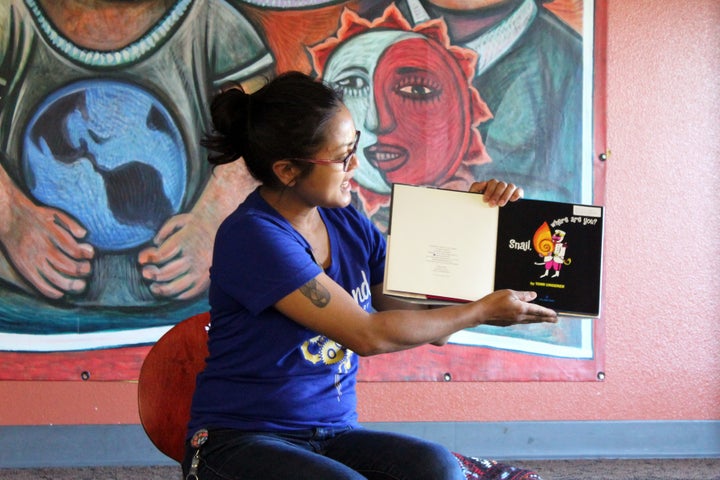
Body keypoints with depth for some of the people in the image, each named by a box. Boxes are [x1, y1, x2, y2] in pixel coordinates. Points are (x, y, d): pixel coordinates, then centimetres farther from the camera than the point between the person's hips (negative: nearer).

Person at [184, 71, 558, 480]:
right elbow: (366, 334, -18)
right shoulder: (253, 236, -15)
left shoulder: (348, 225, 9)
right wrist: (482, 312, -8)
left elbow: (429, 320, 14)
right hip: (242, 441, -6)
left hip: (334, 433, 6)